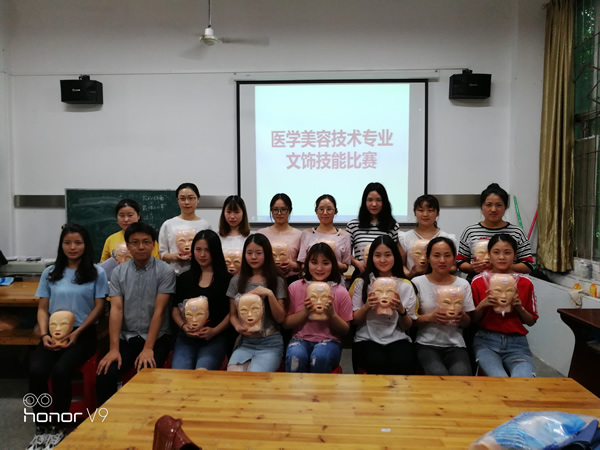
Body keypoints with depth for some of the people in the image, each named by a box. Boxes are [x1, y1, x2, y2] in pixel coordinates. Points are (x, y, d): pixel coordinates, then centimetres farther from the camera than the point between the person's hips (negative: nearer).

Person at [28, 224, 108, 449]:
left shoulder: (97, 272, 2)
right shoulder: (50, 273, 12)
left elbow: (99, 307, -1)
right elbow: (42, 308, 10)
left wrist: (77, 333, -11)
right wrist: (44, 334, -6)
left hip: (82, 334, -3)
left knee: (60, 371, -27)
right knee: (36, 370, -24)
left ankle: (58, 428, -7)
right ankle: (41, 428, -6)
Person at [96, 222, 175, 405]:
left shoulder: (165, 271, -7)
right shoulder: (118, 272, 3)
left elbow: (159, 311, -12)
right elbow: (116, 310, -4)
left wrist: (148, 349, -18)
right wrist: (114, 348, -13)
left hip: (157, 338, -3)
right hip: (127, 338, 3)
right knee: (105, 375, -19)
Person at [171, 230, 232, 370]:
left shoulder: (226, 279, 4)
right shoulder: (184, 278, 14)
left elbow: (231, 312, 2)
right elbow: (176, 309, 16)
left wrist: (214, 330, -12)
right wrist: (183, 326, -4)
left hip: (215, 338, -2)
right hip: (186, 338, 3)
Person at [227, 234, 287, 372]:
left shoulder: (277, 281, 2)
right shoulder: (237, 281, 8)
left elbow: (280, 318, -1)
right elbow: (233, 314, 11)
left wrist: (269, 294, -16)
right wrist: (238, 327, -11)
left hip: (270, 342, -2)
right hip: (245, 342, 2)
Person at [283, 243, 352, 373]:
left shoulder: (340, 292, 0)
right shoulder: (295, 287, 2)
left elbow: (345, 330, 5)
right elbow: (286, 323, 4)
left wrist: (332, 314, -14)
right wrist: (305, 312, -13)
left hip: (329, 341, 0)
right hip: (301, 339, 0)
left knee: (320, 357, -34)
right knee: (295, 357, -34)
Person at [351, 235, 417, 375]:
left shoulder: (406, 285, 7)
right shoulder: (362, 283, 5)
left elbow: (407, 326, 8)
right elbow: (354, 320, 5)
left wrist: (401, 310, -13)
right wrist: (366, 307, -15)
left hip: (397, 338, 1)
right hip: (367, 338, -1)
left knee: (402, 363, -31)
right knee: (377, 363, -32)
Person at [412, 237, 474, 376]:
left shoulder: (463, 285, 9)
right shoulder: (417, 283, 1)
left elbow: (467, 324, 13)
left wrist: (462, 317, -10)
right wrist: (430, 317, -17)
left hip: (455, 345, 2)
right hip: (427, 344, -2)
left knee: (462, 375, -28)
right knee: (439, 374, -31)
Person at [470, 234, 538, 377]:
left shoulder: (525, 283, 4)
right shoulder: (478, 281, 0)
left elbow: (531, 321, 12)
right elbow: (472, 320, 6)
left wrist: (519, 308, -9)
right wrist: (482, 305, -13)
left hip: (516, 342, 2)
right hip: (486, 340, -1)